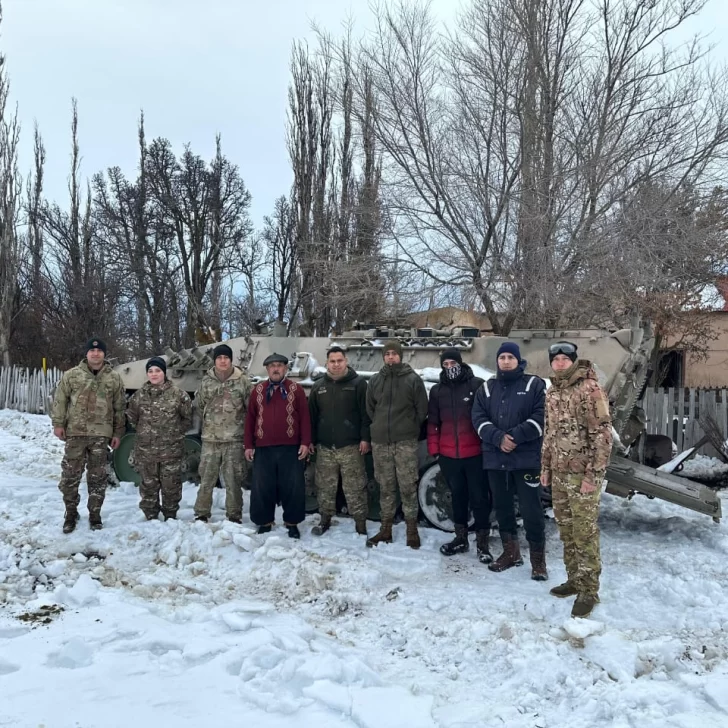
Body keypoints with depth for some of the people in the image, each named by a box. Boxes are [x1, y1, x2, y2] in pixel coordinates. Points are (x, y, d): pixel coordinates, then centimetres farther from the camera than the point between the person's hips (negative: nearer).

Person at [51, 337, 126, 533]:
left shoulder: (114, 378, 4)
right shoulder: (72, 375, 2)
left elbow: (119, 408, 7)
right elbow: (60, 400, 5)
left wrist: (118, 433, 5)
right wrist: (58, 423, -3)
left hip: (101, 434, 0)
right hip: (75, 432, 0)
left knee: (97, 477, 7)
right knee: (70, 475, 4)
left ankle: (95, 514, 19)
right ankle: (71, 513, 19)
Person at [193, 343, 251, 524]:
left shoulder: (242, 380, -4)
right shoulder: (206, 380, 3)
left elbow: (251, 407, 2)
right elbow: (199, 405, 17)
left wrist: (238, 422, 5)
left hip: (234, 438, -2)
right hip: (210, 438, 2)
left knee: (233, 480, 4)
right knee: (206, 478, 7)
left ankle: (234, 516, 16)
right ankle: (201, 514, 19)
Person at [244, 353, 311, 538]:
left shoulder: (296, 389, 3)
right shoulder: (258, 390, 9)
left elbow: (304, 418, 1)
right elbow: (250, 419, 8)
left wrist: (305, 443, -7)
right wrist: (249, 445, 4)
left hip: (290, 448, -2)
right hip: (263, 448, 2)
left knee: (293, 487, 3)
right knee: (262, 488, 6)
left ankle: (292, 523, 15)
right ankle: (264, 522, 19)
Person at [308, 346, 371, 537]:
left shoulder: (358, 383, -1)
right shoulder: (319, 386, 12)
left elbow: (366, 413, -4)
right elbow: (312, 415, 15)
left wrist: (365, 438, -10)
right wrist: (311, 440, 10)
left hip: (350, 446, -4)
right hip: (325, 447, 4)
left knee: (355, 487, -2)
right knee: (325, 486, 10)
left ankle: (360, 523, 7)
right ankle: (325, 519, 24)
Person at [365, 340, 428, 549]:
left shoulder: (413, 379, -2)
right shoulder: (375, 380, 8)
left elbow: (422, 409, 1)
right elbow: (369, 408, 18)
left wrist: (410, 428, 4)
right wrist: (380, 427, 13)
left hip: (405, 442, -3)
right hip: (380, 442, 3)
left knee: (408, 487, -3)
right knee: (386, 487, 10)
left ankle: (412, 530, 6)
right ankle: (386, 529, 19)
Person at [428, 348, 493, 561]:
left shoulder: (477, 385, -5)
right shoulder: (437, 391, 10)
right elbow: (433, 422, 13)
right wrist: (434, 448, 8)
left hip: (474, 453, -4)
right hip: (448, 454, 4)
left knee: (479, 497, 2)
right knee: (457, 496, 16)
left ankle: (482, 542, 12)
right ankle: (461, 537, 28)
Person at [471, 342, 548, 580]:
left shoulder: (535, 385, 1)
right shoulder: (486, 389, 12)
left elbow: (541, 417, -8)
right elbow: (478, 418, 2)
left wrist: (516, 436, -18)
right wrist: (498, 437, -14)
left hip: (526, 458, -4)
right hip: (495, 459, 4)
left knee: (531, 510, -5)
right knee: (502, 507, 13)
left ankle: (538, 559, 8)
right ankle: (510, 552, 28)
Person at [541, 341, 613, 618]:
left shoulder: (589, 389, -13)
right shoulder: (552, 393, 12)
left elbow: (602, 434, -16)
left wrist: (594, 474, -19)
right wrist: (546, 467, 16)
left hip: (582, 474, -8)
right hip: (559, 474, 8)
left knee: (585, 533, -2)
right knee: (566, 531, 15)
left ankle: (588, 591, 8)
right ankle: (574, 580, 28)